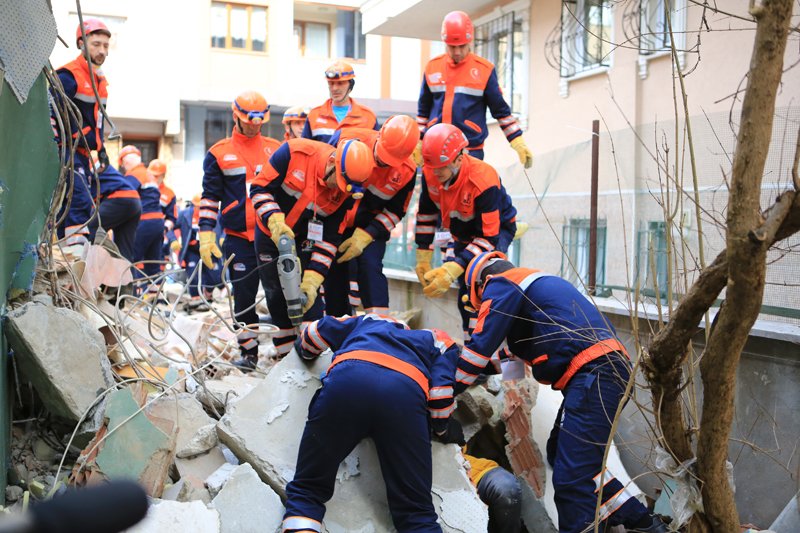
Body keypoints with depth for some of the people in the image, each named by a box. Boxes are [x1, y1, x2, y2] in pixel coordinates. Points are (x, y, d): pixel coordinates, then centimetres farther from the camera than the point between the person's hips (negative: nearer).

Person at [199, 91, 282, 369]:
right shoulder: (219, 153, 4)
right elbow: (210, 197, 5)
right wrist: (206, 233, -3)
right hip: (239, 238, -1)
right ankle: (249, 350, 15)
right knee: (244, 296, 4)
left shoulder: (276, 149, 9)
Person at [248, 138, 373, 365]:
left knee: (308, 296, -9)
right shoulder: (294, 152, -29)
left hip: (305, 239, 1)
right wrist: (275, 221, -36)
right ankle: (287, 357, 19)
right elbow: (259, 188, -20)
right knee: (276, 295, 6)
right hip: (269, 233, 0)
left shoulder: (345, 192, -21)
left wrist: (312, 280, -22)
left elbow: (330, 238, -16)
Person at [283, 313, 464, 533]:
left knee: (305, 490, 10)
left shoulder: (369, 321, 43)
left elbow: (318, 332, 43)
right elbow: (441, 389, 18)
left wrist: (306, 351, 66)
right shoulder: (439, 341, 35)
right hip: (406, 392, -1)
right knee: (417, 513, 6)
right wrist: (443, 429, 35)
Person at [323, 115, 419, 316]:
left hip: (371, 225, -1)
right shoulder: (346, 139, -24)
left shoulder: (406, 171, -20)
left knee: (370, 266, -18)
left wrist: (366, 236, -18)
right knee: (335, 271, 4)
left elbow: (395, 211, -8)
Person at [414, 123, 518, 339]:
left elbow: (488, 236, -38)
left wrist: (454, 269, -47)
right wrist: (423, 258, -6)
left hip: (496, 228, -6)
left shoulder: (484, 181, -40)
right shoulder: (430, 172, -23)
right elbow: (426, 213, -5)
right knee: (466, 294, 11)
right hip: (462, 234, 6)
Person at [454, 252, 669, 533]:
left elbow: (481, 345, -3)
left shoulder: (500, 284, 3)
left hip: (594, 375, -10)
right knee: (561, 451, 19)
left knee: (571, 479, -11)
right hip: (609, 370, 10)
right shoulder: (538, 281, 30)